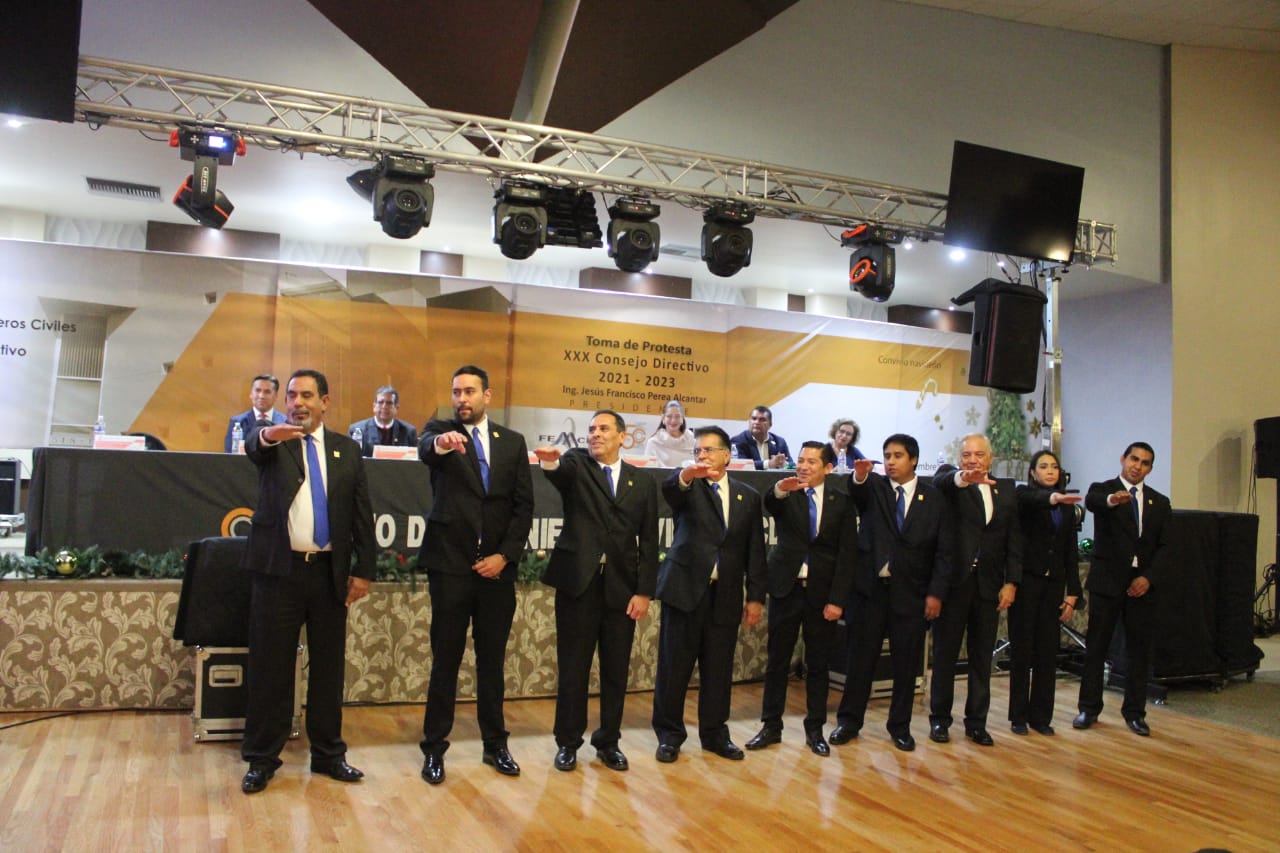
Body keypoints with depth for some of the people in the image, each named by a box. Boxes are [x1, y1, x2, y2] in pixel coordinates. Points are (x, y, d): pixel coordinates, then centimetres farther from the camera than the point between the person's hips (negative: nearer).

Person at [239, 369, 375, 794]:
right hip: (279, 569, -2)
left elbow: (362, 514, 7)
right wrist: (268, 435, -47)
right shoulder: (272, 441, 3)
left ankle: (328, 753, 23)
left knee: (329, 665, 9)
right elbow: (253, 447, -23)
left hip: (329, 571, 2)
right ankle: (262, 758, 16)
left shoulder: (347, 449, 8)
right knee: (270, 667, 3)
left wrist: (363, 570, 1)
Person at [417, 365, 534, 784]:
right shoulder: (441, 430, 1)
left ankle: (495, 744, 23)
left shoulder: (512, 442, 9)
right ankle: (434, 748, 15)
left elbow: (524, 505, 6)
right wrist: (440, 443, -48)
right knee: (445, 659, 3)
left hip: (497, 567, 3)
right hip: (450, 563, -2)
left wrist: (505, 554, -5)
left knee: (493, 660, 11)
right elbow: (425, 449, -24)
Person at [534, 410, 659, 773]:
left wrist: (644, 592, -3)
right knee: (573, 668, 6)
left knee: (616, 670, 9)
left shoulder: (643, 482, 9)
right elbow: (562, 470, -22)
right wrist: (551, 461, -47)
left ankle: (608, 742, 24)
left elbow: (649, 542, 5)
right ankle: (568, 742, 20)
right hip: (578, 582, -2)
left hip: (622, 587, 2)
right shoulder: (576, 465, 4)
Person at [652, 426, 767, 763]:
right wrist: (687, 474, -46)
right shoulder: (687, 488, 2)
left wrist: (756, 597, 5)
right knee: (674, 666, 4)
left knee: (718, 669, 10)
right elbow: (669, 489, -24)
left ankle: (715, 734, 25)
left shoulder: (748, 497, 10)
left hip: (726, 595, 3)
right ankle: (669, 735, 16)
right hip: (685, 588, -2)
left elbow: (755, 551, 9)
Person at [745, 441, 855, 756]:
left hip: (822, 593, 0)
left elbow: (847, 553, -2)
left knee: (817, 665, 9)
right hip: (786, 588, 0)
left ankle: (815, 729, 21)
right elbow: (768, 504, -25)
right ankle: (771, 726, 17)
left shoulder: (841, 502, 1)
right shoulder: (785, 495, 0)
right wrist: (779, 490, -49)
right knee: (777, 661, 7)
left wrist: (837, 600, -9)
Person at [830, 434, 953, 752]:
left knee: (907, 662, 8)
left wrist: (936, 592, -6)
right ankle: (849, 721, 19)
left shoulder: (934, 499, 4)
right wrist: (859, 476, -45)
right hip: (871, 587, 0)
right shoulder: (872, 487, 2)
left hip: (912, 592, 1)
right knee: (861, 657, 7)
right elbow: (856, 491, -22)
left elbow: (943, 552, 2)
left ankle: (900, 726, 23)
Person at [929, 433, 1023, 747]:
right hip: (954, 580, -3)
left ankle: (976, 722, 21)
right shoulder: (950, 479, -1)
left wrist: (1011, 582, 0)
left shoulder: (1006, 490, 9)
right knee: (945, 653, 6)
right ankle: (939, 719, 18)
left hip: (989, 584, 3)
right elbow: (942, 480, -27)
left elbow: (1014, 541, 8)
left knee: (982, 656, 10)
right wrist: (962, 478, -49)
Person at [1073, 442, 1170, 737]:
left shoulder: (1159, 502, 11)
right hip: (1107, 580, -3)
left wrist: (1149, 577, -8)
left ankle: (1135, 712, 17)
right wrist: (1112, 500, -49)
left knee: (1139, 649, 7)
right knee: (1096, 646, 3)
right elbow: (1091, 501, -26)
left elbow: (1163, 546, 7)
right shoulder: (1103, 490, 0)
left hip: (1142, 583, 3)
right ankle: (1089, 708, 12)